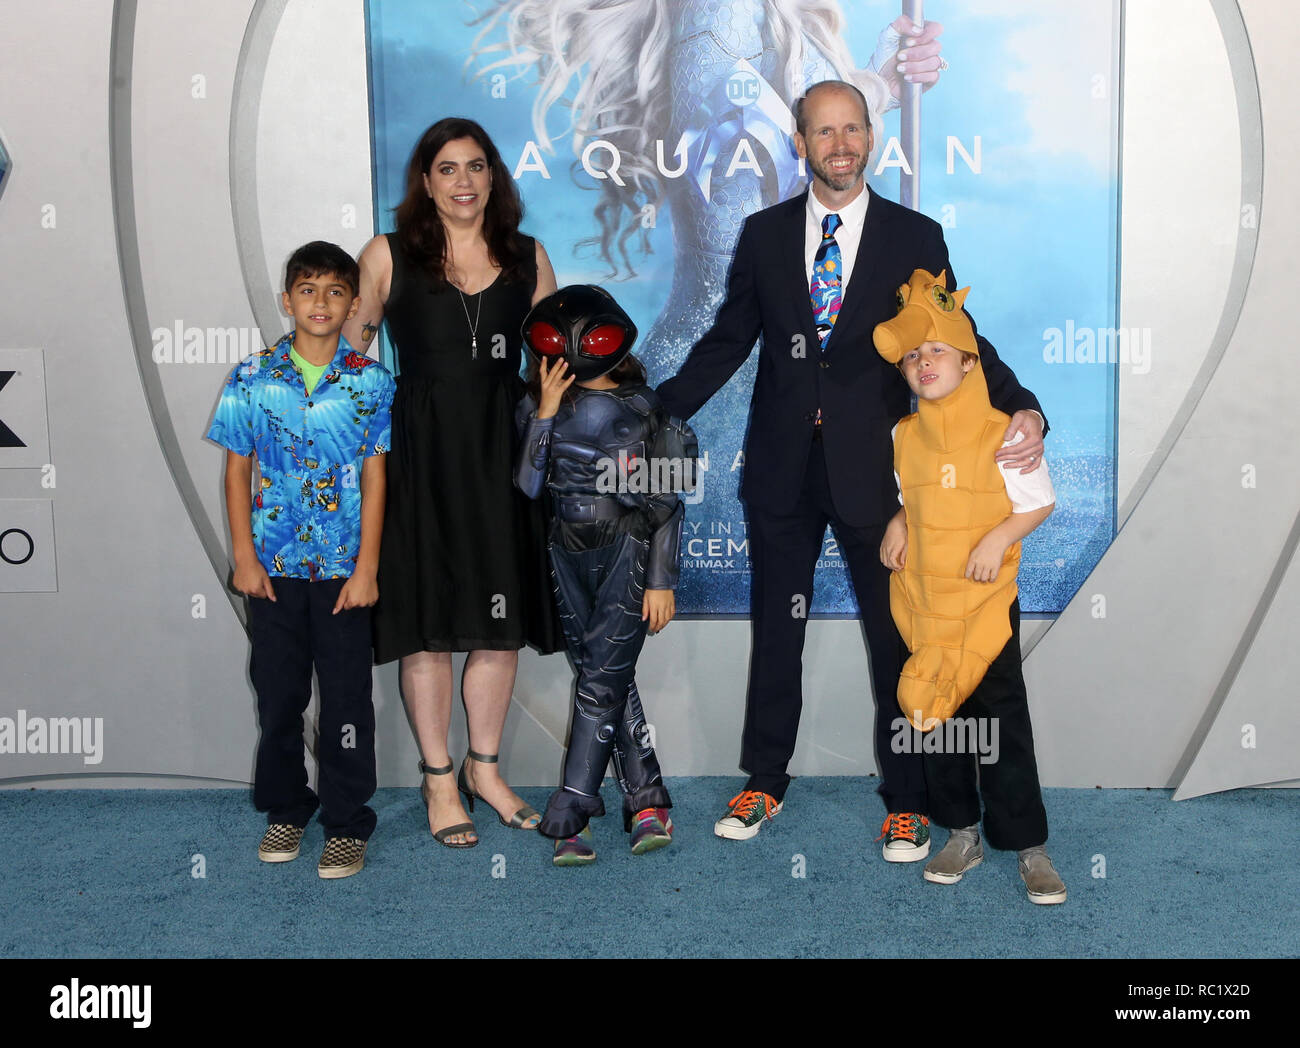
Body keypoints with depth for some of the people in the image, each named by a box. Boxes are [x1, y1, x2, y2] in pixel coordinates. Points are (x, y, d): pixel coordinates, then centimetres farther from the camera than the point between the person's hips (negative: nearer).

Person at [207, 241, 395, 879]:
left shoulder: (371, 382, -3)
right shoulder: (251, 379, 0)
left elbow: (375, 477, -3)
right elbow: (238, 471, 4)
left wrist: (367, 566, -6)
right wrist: (244, 557, -1)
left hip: (343, 568, -1)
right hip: (274, 566, 1)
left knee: (347, 699, 4)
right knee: (278, 693, 12)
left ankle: (347, 821, 18)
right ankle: (285, 809, 30)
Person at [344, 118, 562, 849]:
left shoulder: (528, 258, 9)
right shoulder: (388, 256, 2)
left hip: (505, 452, 2)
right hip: (421, 453, -2)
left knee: (503, 621, 7)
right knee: (429, 621, 4)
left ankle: (485, 767, 26)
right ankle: (440, 779, 20)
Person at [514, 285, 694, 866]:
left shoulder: (635, 411, -12)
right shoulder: (539, 406, 0)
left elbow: (666, 502, -8)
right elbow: (528, 485, -11)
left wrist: (661, 580, -9)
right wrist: (544, 413, -17)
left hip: (628, 551, -5)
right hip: (571, 552, 6)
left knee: (602, 679, -7)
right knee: (609, 676, 7)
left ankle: (569, 820, -3)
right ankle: (648, 801, 15)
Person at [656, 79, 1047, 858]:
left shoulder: (915, 238, 0)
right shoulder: (764, 235, 5)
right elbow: (727, 341, 9)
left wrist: (1022, 407, -18)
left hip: (873, 468, -2)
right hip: (783, 468, 2)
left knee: (895, 635, 5)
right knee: (777, 628, 14)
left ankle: (907, 801, 21)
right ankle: (765, 782, 30)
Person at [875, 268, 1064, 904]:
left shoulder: (1004, 434, -8)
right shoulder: (903, 437, 5)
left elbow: (1040, 502, -2)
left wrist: (998, 537, -16)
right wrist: (896, 523, 1)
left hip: (985, 600, -4)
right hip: (921, 600, 4)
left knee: (1001, 720, -1)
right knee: (934, 715, 9)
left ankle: (1029, 846, 10)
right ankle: (961, 833, 24)